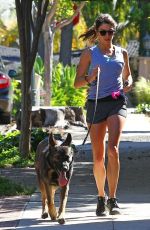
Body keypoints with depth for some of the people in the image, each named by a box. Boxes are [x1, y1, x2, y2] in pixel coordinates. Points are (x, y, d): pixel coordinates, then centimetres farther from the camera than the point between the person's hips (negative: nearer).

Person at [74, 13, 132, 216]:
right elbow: (77, 83, 4)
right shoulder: (89, 53, 5)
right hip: (96, 103, 0)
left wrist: (128, 84, 4)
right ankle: (101, 198, 25)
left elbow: (127, 75, 27)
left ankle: (112, 199, -16)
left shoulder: (122, 53, 12)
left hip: (117, 103, 0)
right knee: (98, 156, 4)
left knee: (113, 149, -20)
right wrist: (89, 79, -17)